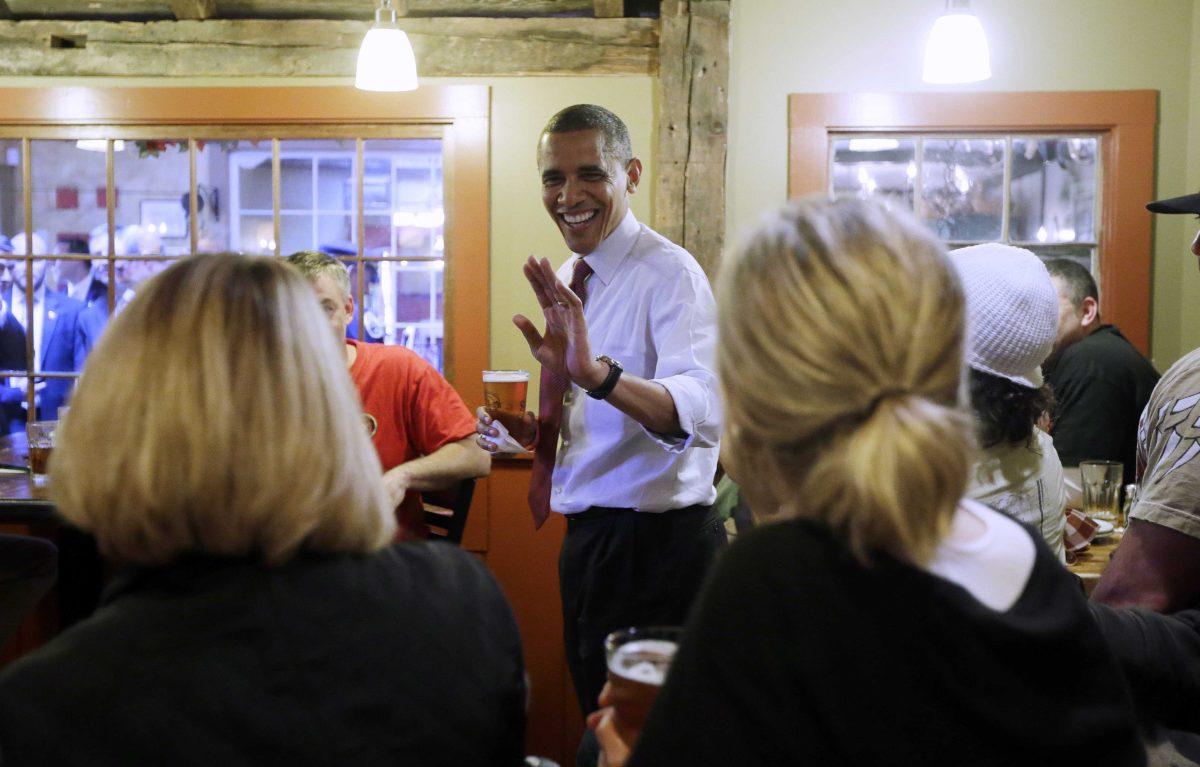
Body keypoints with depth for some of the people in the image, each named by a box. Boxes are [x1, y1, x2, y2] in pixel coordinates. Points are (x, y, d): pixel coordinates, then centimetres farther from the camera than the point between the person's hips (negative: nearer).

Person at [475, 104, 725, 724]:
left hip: (655, 548, -8)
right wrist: (525, 429, 1)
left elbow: (700, 413, -34)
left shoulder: (669, 273, -17)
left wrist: (595, 373, -49)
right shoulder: (567, 281, 9)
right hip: (587, 538, 8)